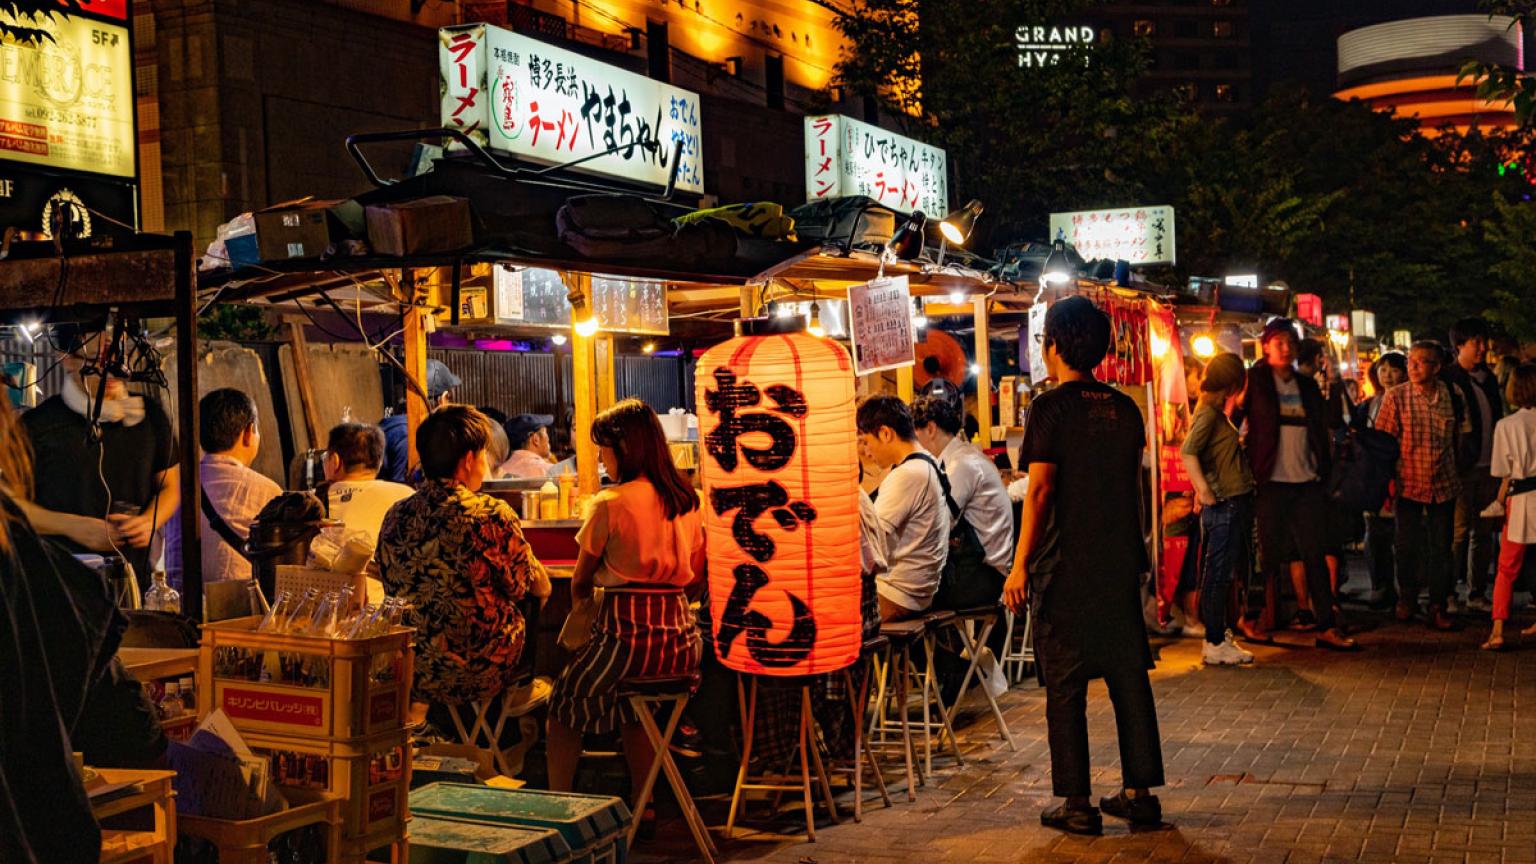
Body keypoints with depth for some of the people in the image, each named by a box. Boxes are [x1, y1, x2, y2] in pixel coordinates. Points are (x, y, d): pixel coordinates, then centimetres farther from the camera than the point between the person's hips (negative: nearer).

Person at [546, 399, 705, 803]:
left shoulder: (610, 503, -10)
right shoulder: (688, 500, 8)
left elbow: (580, 582, 1)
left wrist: (581, 602, 21)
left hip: (628, 635, -6)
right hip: (682, 639, 6)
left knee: (566, 705, 17)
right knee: (628, 702, 31)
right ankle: (642, 807, 32)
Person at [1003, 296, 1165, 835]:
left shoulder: (1052, 407, -9)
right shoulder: (1125, 409, 9)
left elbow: (1040, 491, -14)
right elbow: (1134, 487, 15)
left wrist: (1021, 565, -10)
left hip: (1065, 568, -6)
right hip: (1121, 565, 6)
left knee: (1065, 688, 1)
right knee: (1129, 677, 11)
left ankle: (1077, 805, 3)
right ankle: (1140, 794, 15)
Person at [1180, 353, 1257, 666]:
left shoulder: (1218, 412, 17)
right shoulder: (1208, 412, -13)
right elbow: (1188, 451, -26)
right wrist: (1203, 489, -29)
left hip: (1235, 502, 10)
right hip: (1223, 504, -10)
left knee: (1221, 574, 14)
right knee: (1218, 573, -6)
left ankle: (1220, 637, 21)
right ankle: (1215, 644, -2)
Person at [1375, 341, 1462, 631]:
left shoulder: (1449, 395, 1)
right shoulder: (1396, 397, -5)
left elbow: (1456, 437, 13)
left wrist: (1455, 474, 12)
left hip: (1444, 485, 2)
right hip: (1409, 484, -2)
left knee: (1442, 548, 5)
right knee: (1407, 547, 5)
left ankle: (1438, 607, 14)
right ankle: (1407, 599, 25)